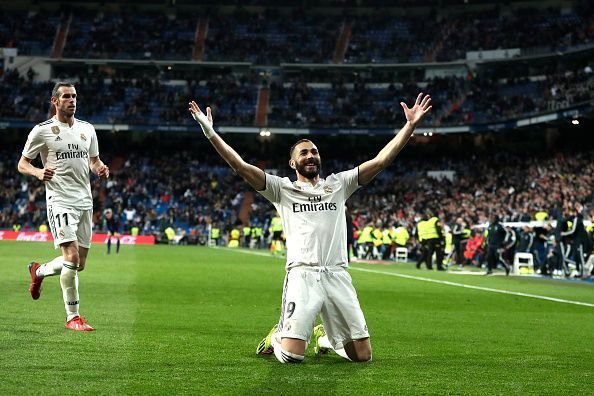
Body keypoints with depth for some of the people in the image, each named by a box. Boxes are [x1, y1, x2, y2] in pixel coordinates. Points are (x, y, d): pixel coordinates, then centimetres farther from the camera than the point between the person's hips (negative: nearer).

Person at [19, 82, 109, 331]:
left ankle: (38, 271, 37)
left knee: (79, 264, 8)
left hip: (85, 201, 6)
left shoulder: (87, 129, 12)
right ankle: (72, 316, -9)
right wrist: (38, 172, -18)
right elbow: (22, 164, 3)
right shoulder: (42, 131, -3)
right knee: (72, 256, -18)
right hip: (60, 201, -6)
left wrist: (101, 169, 1)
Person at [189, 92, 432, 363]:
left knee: (362, 355, 0)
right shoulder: (283, 189, 11)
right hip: (302, 276, -3)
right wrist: (211, 134, -9)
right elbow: (241, 167, 2)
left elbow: (381, 160, 12)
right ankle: (277, 336, 22)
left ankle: (329, 338, 34)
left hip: (338, 276, 3)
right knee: (291, 356, -16)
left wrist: (410, 125, 6)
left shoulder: (338, 185, 18)